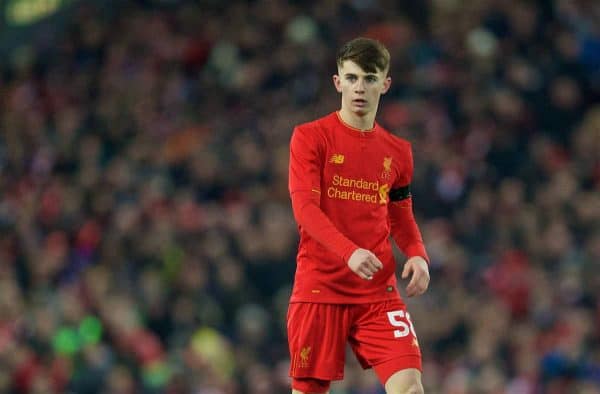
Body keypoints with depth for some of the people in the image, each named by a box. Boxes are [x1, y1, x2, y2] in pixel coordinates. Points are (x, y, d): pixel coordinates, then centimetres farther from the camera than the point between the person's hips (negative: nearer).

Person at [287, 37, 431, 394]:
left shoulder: (397, 151, 11)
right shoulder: (310, 137, -2)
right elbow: (305, 208, -13)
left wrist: (418, 256, -2)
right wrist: (349, 252, -28)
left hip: (379, 292, 3)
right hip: (319, 289, -3)